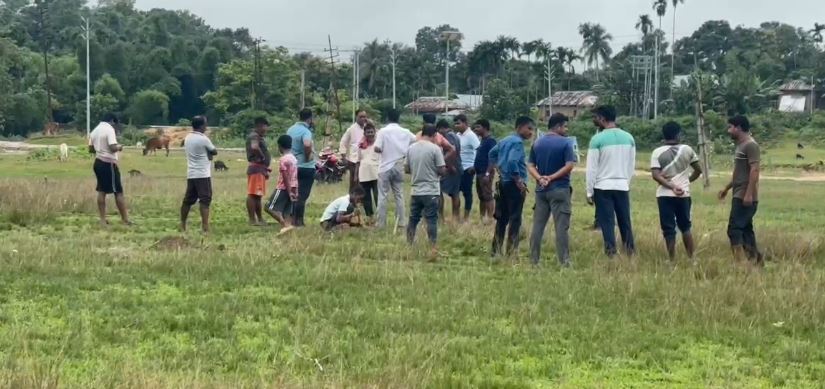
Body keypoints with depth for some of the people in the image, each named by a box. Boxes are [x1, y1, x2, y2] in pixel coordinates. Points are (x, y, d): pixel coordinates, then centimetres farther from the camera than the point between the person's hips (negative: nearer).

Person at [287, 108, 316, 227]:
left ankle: (293, 219, 19)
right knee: (302, 195, -3)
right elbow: (307, 145, -36)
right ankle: (299, 221, -2)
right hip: (306, 167, -8)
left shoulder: (290, 130, 9)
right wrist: (309, 155, -19)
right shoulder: (306, 131, -17)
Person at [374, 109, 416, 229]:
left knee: (383, 196, 2)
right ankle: (401, 221, 11)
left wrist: (384, 150, 4)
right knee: (399, 195, 11)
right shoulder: (405, 132, 1)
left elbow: (377, 149, -17)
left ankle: (381, 223, 2)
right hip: (399, 167, 3)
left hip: (385, 167, -3)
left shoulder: (383, 131, -10)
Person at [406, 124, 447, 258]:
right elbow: (442, 171, -11)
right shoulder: (434, 148, -10)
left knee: (413, 219, 14)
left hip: (416, 191, 5)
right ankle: (433, 249, -7)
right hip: (431, 191, -5)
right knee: (432, 220, -2)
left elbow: (406, 169, 11)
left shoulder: (411, 148, 5)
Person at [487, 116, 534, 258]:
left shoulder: (505, 140, 14)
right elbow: (512, 161, -28)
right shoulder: (518, 142, -15)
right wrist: (519, 182, -22)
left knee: (502, 218, 13)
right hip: (514, 184, -9)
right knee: (515, 219, -4)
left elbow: (492, 153, 29)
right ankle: (512, 252, -4)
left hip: (504, 182, 9)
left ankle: (496, 250, 16)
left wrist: (490, 171, 36)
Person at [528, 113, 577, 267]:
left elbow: (530, 166, 5)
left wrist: (540, 178, -9)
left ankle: (534, 260, 9)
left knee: (538, 225, 8)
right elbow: (570, 165, -16)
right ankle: (564, 261, -5)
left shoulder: (537, 143, 10)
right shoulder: (565, 143, -7)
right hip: (559, 189, -5)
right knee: (561, 226, -3)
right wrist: (552, 177, -12)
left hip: (541, 190, 5)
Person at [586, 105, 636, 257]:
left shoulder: (597, 139, -10)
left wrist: (589, 192, -2)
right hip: (622, 186, 4)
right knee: (625, 222, 12)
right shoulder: (629, 138, 4)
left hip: (603, 187, -4)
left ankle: (612, 254, -1)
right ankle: (631, 252, 13)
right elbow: (632, 166, 10)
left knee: (607, 223, 1)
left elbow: (592, 169, -8)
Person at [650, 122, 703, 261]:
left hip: (665, 195, -2)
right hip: (684, 194, 2)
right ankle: (691, 258, 19)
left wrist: (671, 186, -14)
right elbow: (698, 170, 10)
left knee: (669, 229, 2)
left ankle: (672, 260, 2)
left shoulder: (657, 152, -4)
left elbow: (655, 175, -14)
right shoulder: (687, 150, 2)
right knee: (685, 227, 17)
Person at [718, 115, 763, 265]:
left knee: (735, 228, -13)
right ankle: (755, 260, 13)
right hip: (739, 196, 10)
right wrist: (727, 188, 27)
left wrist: (749, 194, -25)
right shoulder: (740, 145, 18)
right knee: (745, 229, 10)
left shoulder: (750, 145, -13)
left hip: (745, 197, -10)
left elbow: (754, 170, -20)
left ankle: (739, 262, -14)